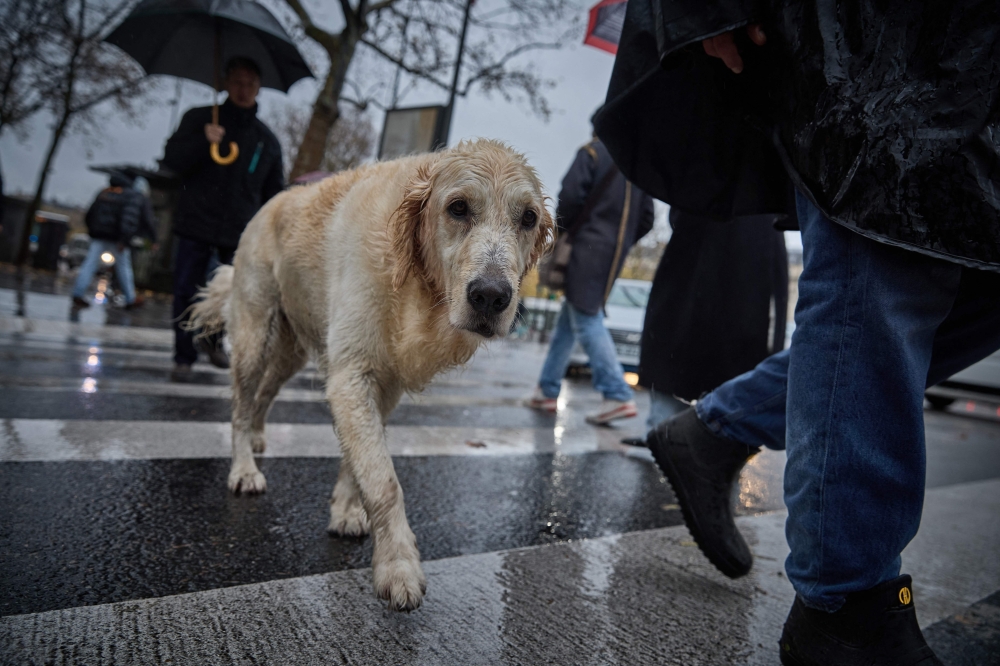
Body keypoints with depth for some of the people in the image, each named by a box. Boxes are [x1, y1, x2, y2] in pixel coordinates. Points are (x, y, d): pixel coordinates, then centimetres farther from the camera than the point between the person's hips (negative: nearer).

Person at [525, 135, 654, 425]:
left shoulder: (593, 151, -1)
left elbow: (571, 196, -12)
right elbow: (646, 219, 14)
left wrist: (562, 229, 4)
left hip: (588, 248, -7)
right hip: (615, 254, 7)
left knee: (586, 319, -10)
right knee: (571, 317, 13)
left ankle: (618, 395, -18)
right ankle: (548, 389, 18)